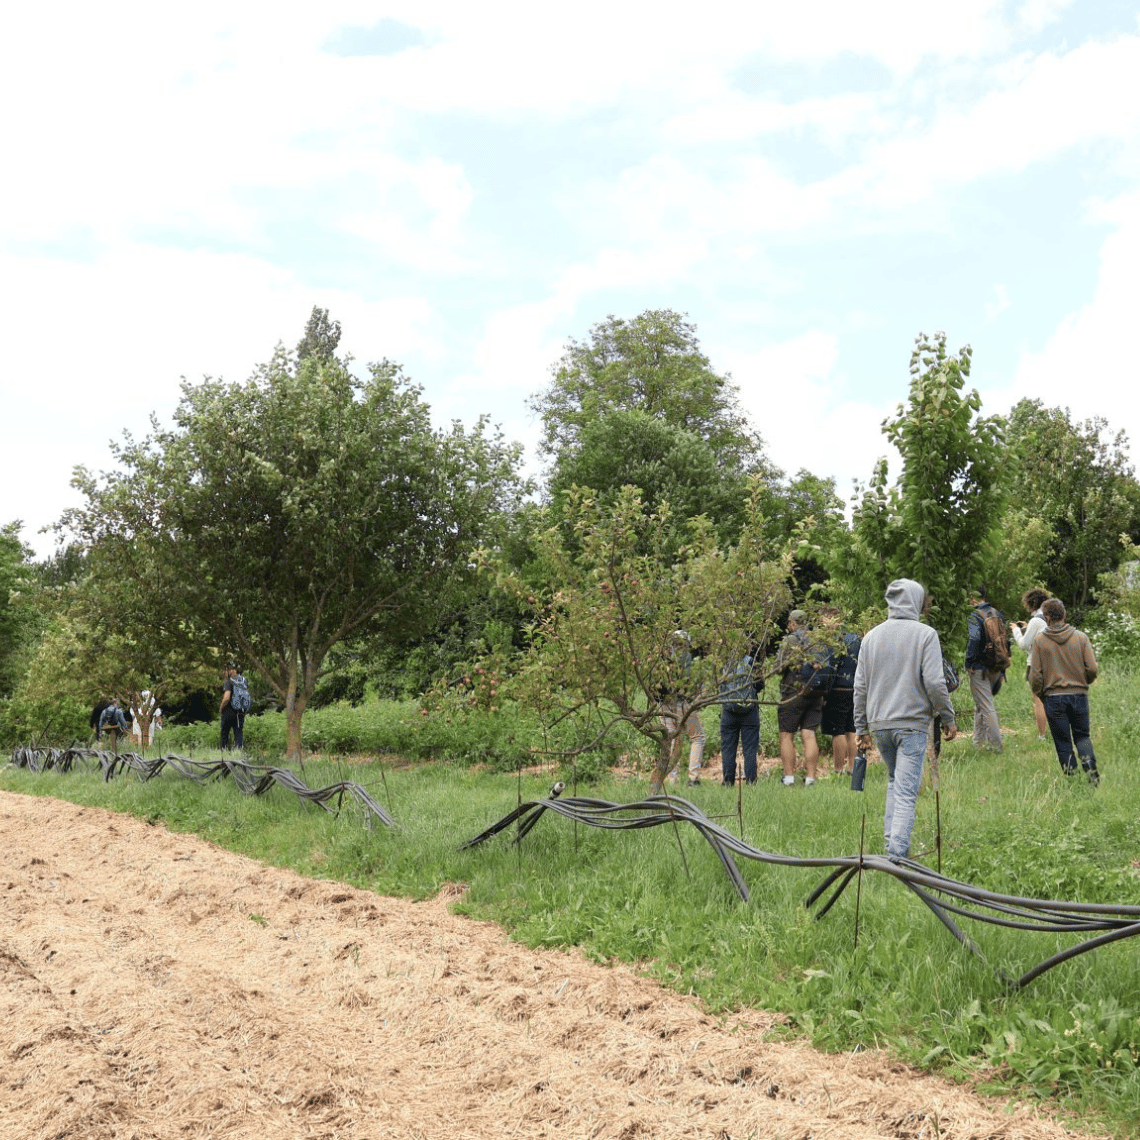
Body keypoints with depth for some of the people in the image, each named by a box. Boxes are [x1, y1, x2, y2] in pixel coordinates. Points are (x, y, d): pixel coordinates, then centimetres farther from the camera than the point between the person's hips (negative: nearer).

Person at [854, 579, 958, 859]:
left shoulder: (871, 636, 9)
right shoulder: (925, 634, -6)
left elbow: (860, 686, 10)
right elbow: (934, 682, -12)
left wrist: (862, 728, 15)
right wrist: (948, 718, 0)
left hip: (879, 724, 5)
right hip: (912, 723, -5)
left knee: (894, 781, 22)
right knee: (906, 791, -4)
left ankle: (891, 840, 17)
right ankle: (898, 851, -10)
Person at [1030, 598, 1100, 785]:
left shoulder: (1040, 640, -5)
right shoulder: (1080, 637, -2)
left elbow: (1036, 674, -4)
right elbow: (1092, 669, -2)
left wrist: (1039, 693, 13)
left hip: (1053, 697, -1)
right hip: (1079, 695, 1)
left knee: (1062, 741, 8)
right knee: (1082, 735, 14)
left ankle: (1070, 773, 5)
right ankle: (1090, 765, -8)